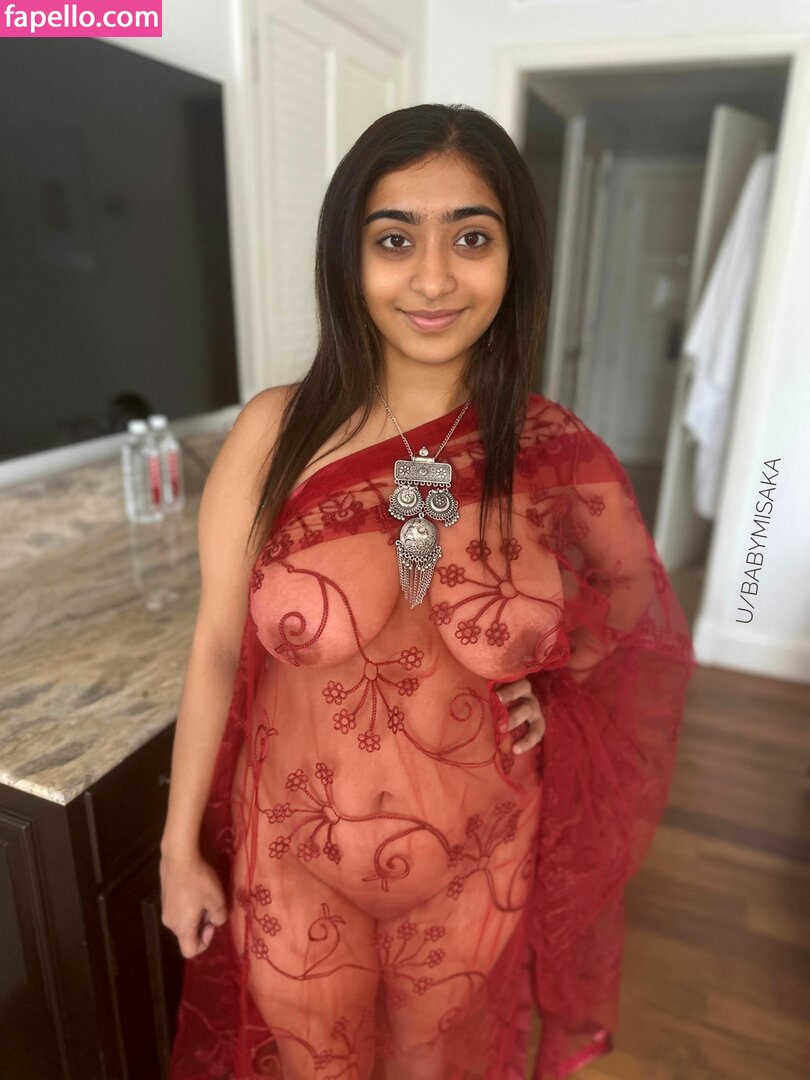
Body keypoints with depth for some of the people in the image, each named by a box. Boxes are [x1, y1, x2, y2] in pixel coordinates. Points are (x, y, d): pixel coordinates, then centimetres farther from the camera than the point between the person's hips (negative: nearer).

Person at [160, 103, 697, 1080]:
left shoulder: (559, 456, -13)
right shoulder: (275, 434, -16)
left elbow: (635, 602, 7)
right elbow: (217, 647, -9)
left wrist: (552, 688, -9)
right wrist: (180, 846, -2)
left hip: (477, 870, 1)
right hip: (295, 862, 0)